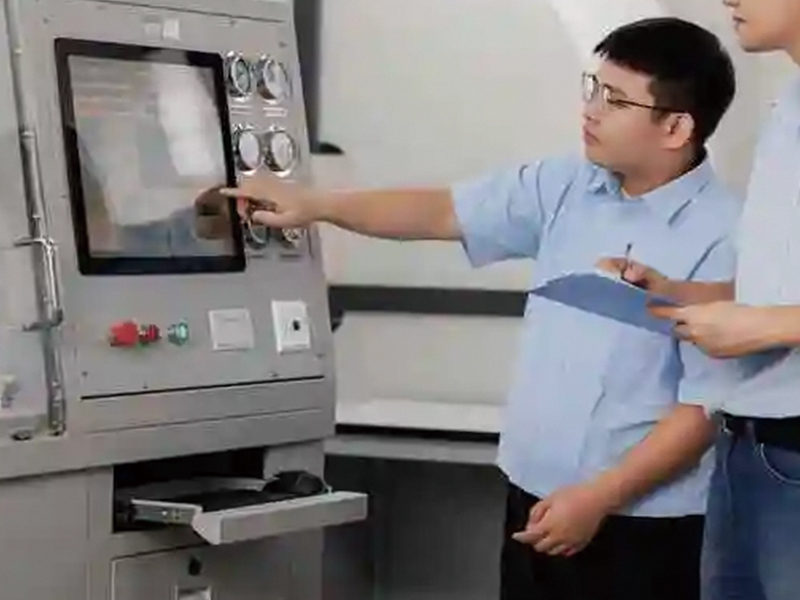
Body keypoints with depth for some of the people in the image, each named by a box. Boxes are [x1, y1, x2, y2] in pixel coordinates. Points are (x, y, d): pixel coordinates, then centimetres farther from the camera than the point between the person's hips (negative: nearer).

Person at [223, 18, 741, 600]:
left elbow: (709, 403, -15)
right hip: (537, 499, 6)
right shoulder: (566, 187, 3)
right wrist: (315, 204, 5)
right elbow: (443, 211, 10)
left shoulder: (721, 239, -15)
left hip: (640, 523, -6)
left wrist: (597, 498, -16)